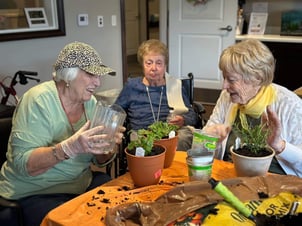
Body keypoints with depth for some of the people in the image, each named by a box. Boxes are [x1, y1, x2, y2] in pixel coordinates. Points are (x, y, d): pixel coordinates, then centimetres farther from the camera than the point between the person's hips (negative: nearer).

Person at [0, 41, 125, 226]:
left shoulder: (90, 102, 1)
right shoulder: (39, 100, -17)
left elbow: (99, 159, 5)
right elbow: (21, 163, -23)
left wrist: (109, 146, -18)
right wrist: (69, 147, -37)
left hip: (82, 183, 6)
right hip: (36, 194, -5)